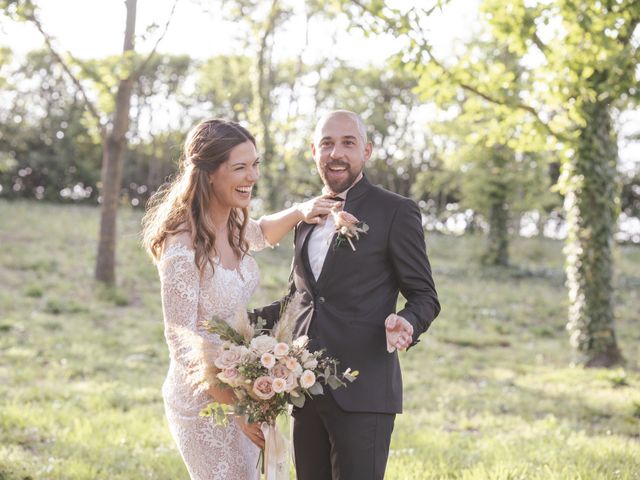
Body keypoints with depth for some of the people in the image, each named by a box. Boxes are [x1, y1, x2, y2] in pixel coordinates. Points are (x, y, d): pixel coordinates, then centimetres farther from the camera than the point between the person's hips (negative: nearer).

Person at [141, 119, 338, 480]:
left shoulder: (233, 223, -1)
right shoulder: (184, 247, -25)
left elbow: (260, 235, 24)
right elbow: (182, 340, -22)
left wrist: (298, 213, 3)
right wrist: (237, 407, -22)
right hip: (204, 399, -8)